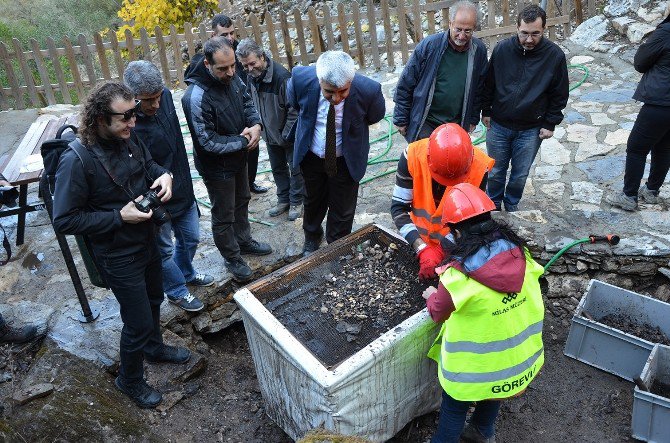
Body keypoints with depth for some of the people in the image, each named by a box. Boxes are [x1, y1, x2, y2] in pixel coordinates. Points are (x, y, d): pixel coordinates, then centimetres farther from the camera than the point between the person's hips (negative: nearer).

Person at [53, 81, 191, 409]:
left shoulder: (129, 141, -8)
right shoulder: (77, 161, -27)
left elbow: (149, 164, 13)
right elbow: (64, 221, -23)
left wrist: (164, 174, -10)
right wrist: (119, 217, -26)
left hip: (147, 241, 7)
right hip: (118, 256, -7)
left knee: (153, 300, 27)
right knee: (139, 322, 5)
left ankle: (154, 348, 56)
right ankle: (130, 380, 34)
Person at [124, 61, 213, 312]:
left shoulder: (165, 95, -9)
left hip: (183, 191, 7)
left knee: (190, 239, 25)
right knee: (164, 250, 17)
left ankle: (186, 273, 54)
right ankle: (177, 291, 42)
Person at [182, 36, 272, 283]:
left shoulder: (232, 78, -9)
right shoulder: (196, 97, -32)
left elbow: (247, 102, 7)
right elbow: (208, 142, -27)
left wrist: (256, 124, -13)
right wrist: (243, 142, -18)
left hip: (239, 157, 8)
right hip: (216, 166, -8)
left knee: (242, 201, 26)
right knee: (224, 216, 11)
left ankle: (244, 241, 50)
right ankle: (232, 259, 32)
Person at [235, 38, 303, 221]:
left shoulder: (282, 76, -28)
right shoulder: (251, 76, -6)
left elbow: (294, 109, -23)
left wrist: (286, 135, -19)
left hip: (289, 135, -7)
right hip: (270, 134, 7)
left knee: (295, 168, 9)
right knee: (278, 168, 20)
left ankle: (296, 202, 27)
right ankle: (283, 199, 38)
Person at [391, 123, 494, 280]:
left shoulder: (478, 167, -25)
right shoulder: (413, 156, -26)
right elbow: (398, 207, -21)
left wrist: (442, 251, -26)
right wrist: (423, 249, -29)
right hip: (420, 240, 1)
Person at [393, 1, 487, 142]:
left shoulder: (479, 50, -2)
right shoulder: (429, 45, -13)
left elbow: (479, 88, 12)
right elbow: (405, 84, -7)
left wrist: (473, 119, 13)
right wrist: (401, 119, -5)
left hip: (457, 125, 3)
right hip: (425, 125, -3)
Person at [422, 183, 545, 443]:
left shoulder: (458, 276, -30)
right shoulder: (519, 254, -15)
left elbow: (438, 313, -10)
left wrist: (432, 297, 12)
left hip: (478, 364, -6)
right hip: (520, 356, 6)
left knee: (454, 407, 21)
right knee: (491, 394, 33)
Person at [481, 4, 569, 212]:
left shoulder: (555, 55, -11)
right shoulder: (502, 49, -11)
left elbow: (559, 94, -1)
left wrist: (550, 124, -2)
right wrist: (486, 111, 5)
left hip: (531, 131, 0)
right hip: (498, 125, 1)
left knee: (520, 174, 14)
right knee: (495, 171, 13)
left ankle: (512, 204, 39)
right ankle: (493, 204, 37)